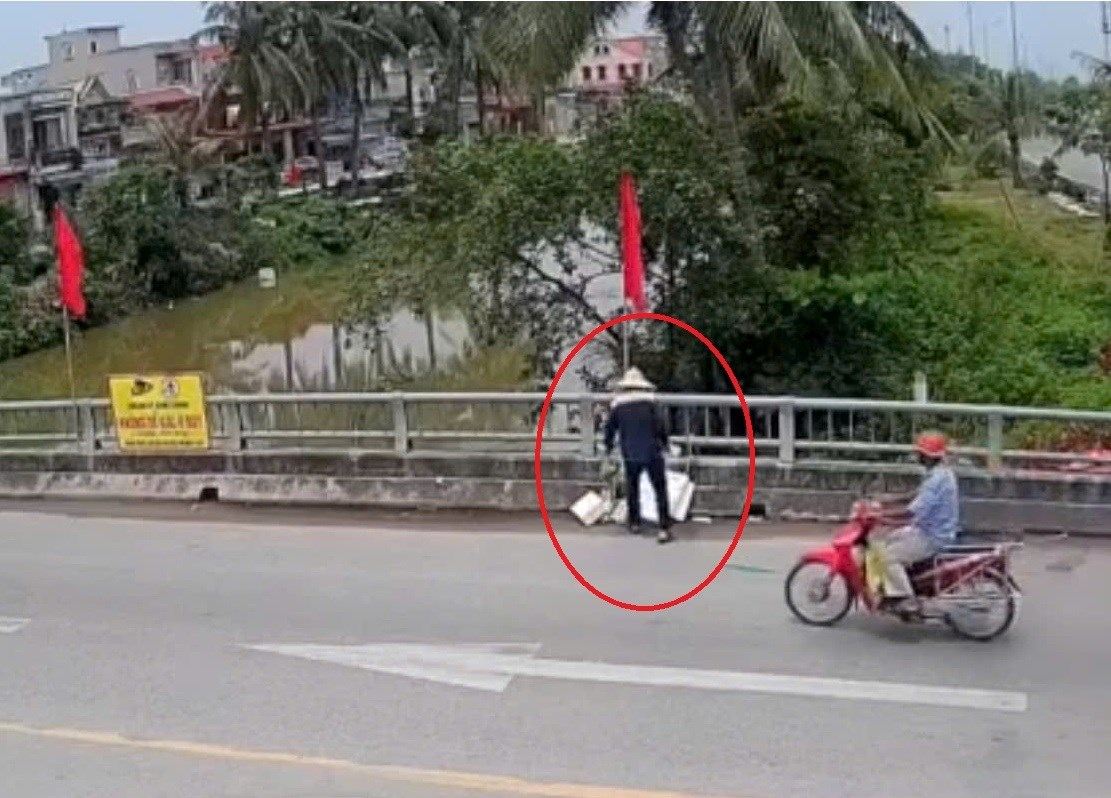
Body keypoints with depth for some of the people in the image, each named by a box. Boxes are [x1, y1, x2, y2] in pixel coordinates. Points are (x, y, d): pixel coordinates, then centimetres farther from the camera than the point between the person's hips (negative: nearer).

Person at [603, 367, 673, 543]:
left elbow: (610, 428, 14)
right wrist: (664, 442, 9)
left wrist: (608, 447, 32)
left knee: (632, 488, 22)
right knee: (660, 490, 1)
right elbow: (660, 424, -8)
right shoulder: (650, 401, -2)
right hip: (652, 452, -3)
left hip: (630, 455, 3)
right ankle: (664, 529, -7)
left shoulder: (617, 405, 7)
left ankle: (635, 524, 27)